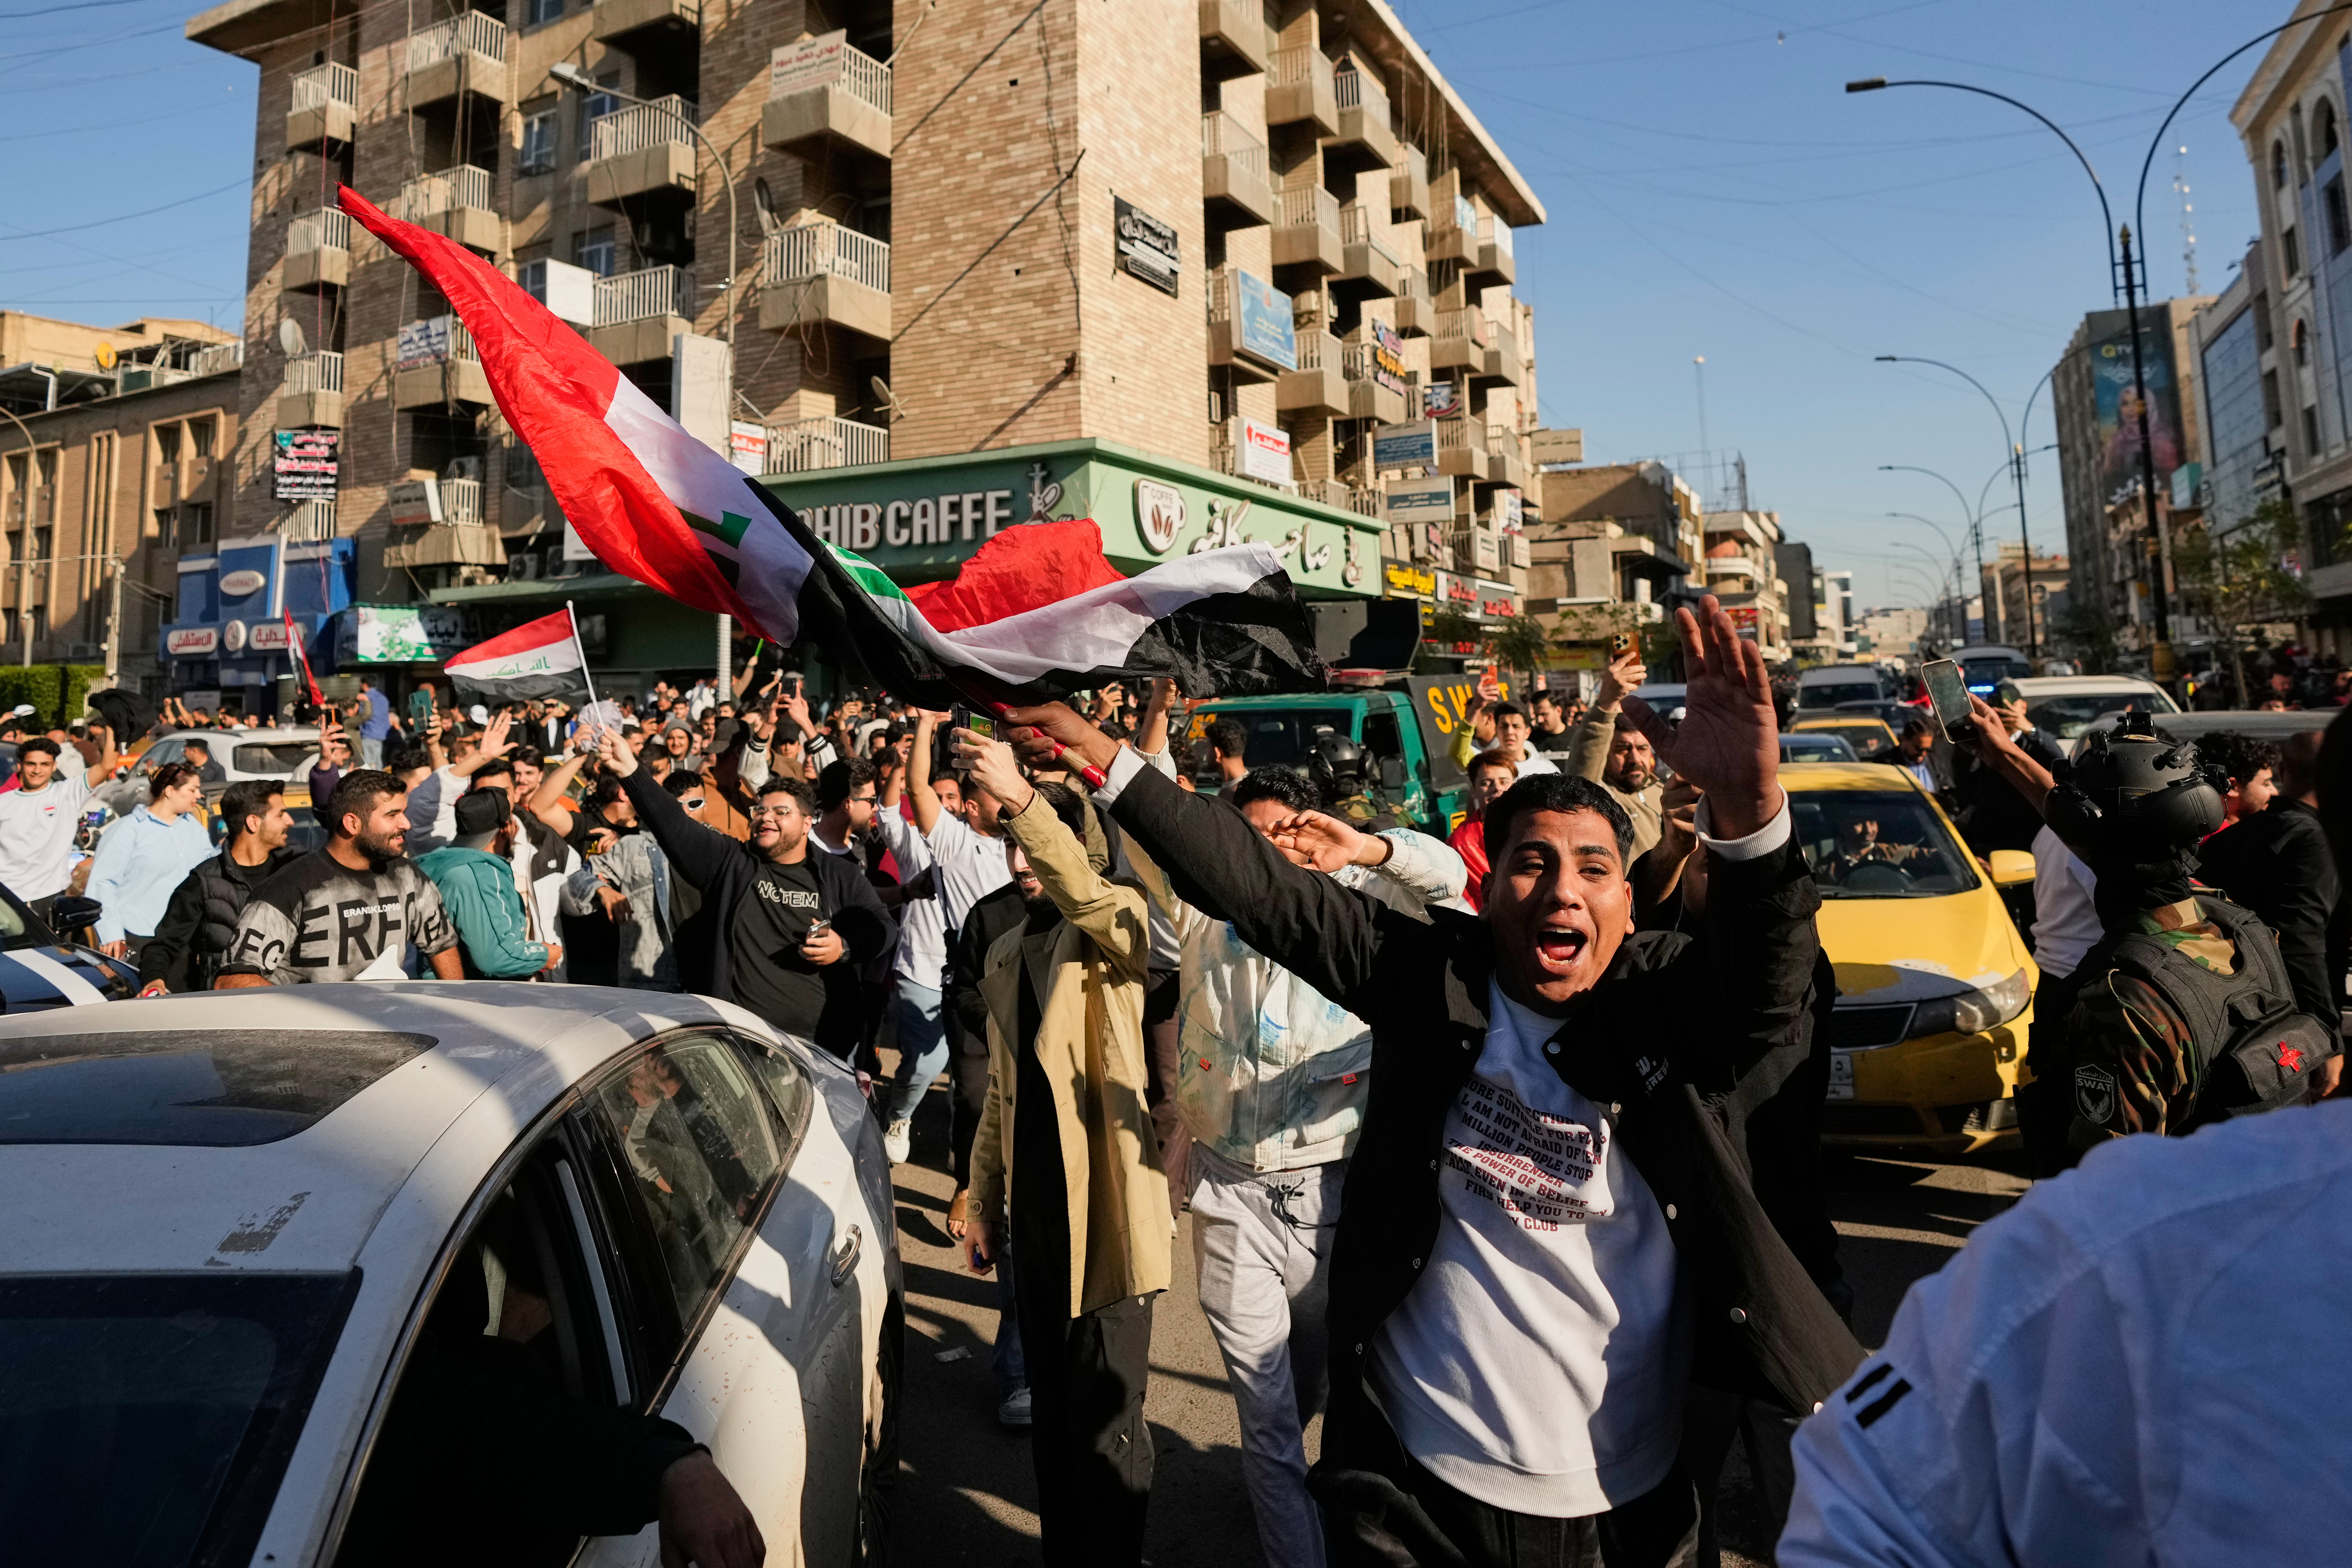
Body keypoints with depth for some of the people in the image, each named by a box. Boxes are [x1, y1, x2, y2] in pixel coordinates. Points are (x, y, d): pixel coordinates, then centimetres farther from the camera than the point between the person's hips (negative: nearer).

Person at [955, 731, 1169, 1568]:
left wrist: (1023, 795, -41)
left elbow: (1091, 896, -32)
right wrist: (982, 1200, 17)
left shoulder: (1114, 926, -6)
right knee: (1050, 1405, 18)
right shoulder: (1005, 954, 13)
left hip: (1103, 1203, -6)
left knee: (1107, 1415, 3)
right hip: (1033, 1204, 7)